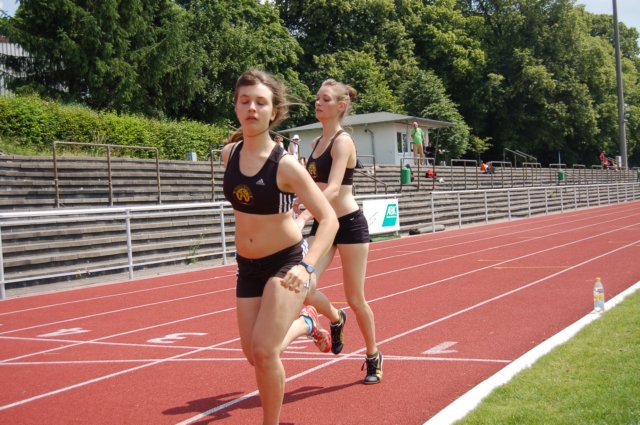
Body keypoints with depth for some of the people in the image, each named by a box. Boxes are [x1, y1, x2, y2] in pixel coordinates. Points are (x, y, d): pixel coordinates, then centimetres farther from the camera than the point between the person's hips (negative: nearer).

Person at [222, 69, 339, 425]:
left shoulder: (285, 165, -21)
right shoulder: (229, 153, -6)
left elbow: (329, 219, -24)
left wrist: (307, 267, -36)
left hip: (286, 262, -6)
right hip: (247, 266, 6)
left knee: (264, 350, -16)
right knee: (254, 354, 10)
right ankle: (305, 324, 41)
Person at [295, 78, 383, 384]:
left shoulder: (342, 141, -15)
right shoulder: (317, 143, 10)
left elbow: (333, 189, -28)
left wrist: (303, 217, -39)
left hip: (349, 223, -6)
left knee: (355, 300, 4)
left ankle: (373, 356, 26)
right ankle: (336, 319, 20)